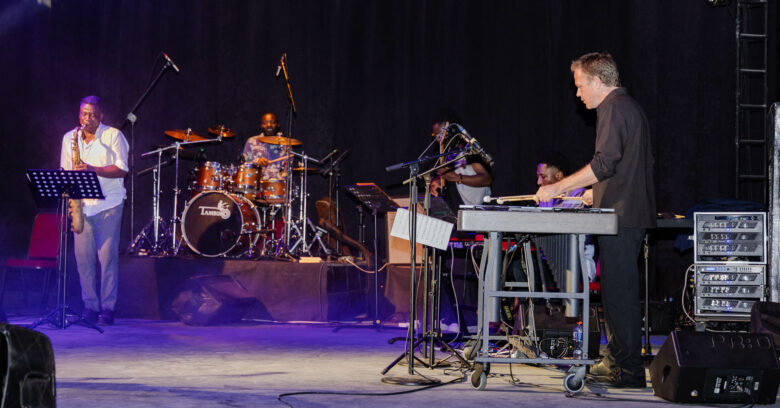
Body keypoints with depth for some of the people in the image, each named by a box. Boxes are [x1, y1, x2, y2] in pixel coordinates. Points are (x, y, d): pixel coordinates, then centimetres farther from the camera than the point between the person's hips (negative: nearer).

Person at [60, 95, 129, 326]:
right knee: (83, 256, 0)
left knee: (108, 256, -6)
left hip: (109, 204, -3)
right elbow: (65, 171, 17)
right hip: (81, 204, 3)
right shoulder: (69, 138, 12)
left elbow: (122, 169, -7)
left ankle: (108, 308, 0)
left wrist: (94, 169, -19)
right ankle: (90, 307, 9)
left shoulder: (113, 136, 0)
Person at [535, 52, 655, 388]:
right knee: (616, 289, 15)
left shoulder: (614, 108, -12)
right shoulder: (628, 106, 21)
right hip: (631, 214, 11)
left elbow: (605, 162, -22)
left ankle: (630, 370, -7)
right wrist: (598, 193, 28)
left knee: (619, 292, -9)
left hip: (621, 217, -11)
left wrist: (559, 187, -19)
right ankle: (616, 361, 22)